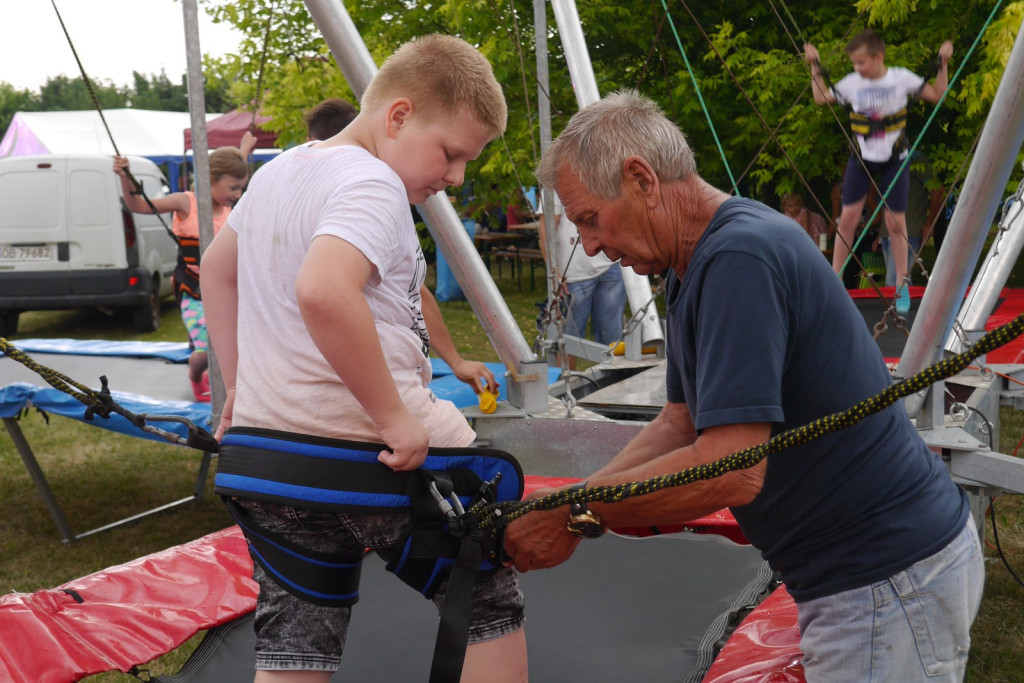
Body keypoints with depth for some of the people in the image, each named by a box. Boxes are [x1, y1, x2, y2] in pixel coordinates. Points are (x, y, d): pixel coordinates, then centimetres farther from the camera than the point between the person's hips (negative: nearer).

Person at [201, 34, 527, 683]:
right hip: (383, 456, -8)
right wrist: (393, 416, -27)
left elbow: (218, 267, 25)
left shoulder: (279, 171, 13)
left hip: (266, 437, 9)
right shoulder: (372, 185, -16)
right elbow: (324, 291, -34)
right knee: (490, 608, 12)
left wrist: (239, 385, 25)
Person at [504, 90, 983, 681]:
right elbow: (681, 425, 13)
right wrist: (554, 510, 3)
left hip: (890, 581, -10)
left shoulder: (740, 256, -24)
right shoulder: (696, 267, 9)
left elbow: (730, 471, -29)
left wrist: (577, 517, -18)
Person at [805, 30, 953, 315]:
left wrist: (943, 65, -13)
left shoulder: (901, 78, -8)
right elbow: (821, 98, 7)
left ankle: (902, 287, 12)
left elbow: (936, 95, -4)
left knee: (896, 222, 0)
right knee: (848, 217, -3)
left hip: (894, 160, -1)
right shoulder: (852, 83, -4)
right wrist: (815, 67, 0)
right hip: (861, 159, 2)